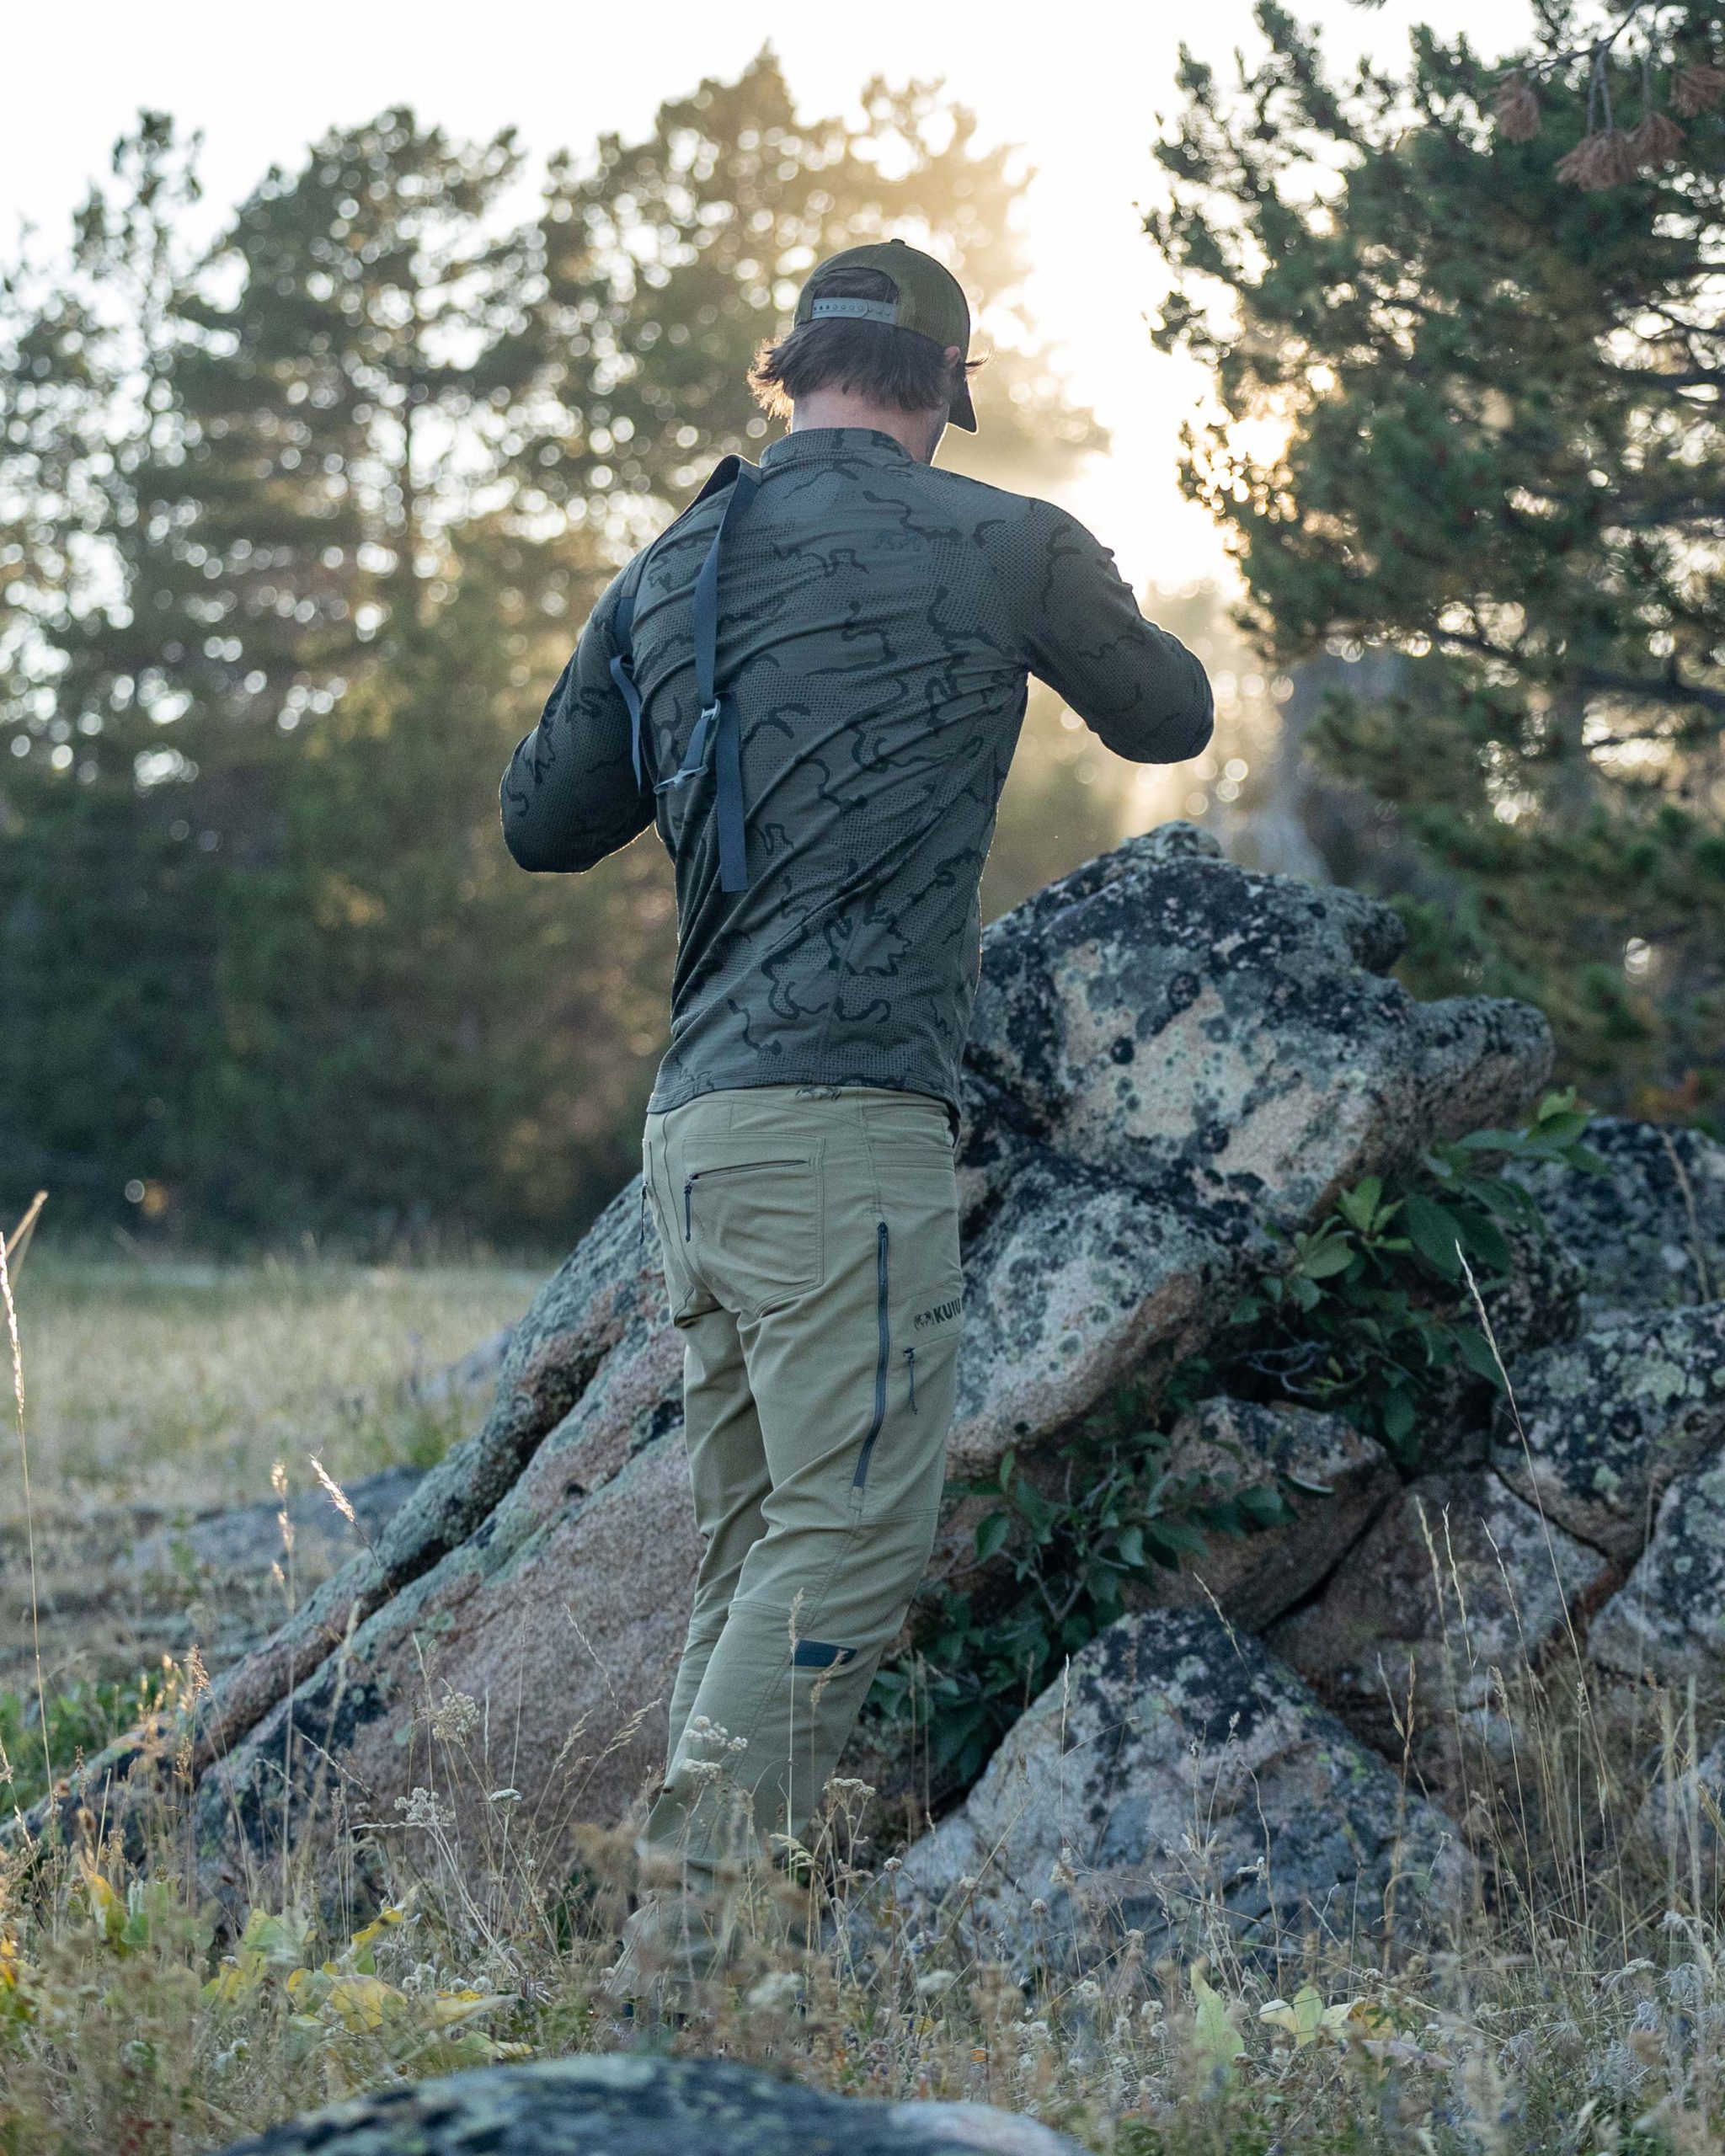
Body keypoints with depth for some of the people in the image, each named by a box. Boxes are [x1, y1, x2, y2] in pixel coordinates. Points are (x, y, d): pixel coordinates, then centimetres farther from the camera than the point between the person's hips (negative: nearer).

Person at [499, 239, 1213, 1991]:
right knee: (850, 1535, -8)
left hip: (697, 1121, 7)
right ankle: (692, 1914, -14)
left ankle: (695, 1913, 11)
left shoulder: (666, 574, 14)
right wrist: (1061, 609, 36)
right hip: (841, 1118, -7)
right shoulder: (998, 547, -1)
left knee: (754, 1548, 12)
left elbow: (540, 822, 23)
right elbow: (1170, 717, 17)